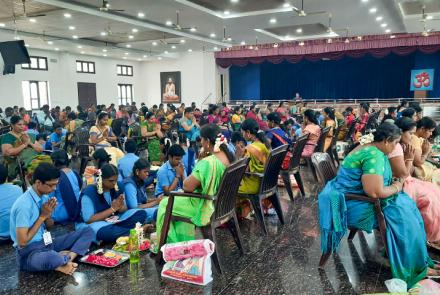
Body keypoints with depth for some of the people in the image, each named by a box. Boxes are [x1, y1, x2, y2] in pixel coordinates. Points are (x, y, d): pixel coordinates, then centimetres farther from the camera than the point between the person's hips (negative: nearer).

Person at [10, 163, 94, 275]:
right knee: (51, 258, -44)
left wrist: (48, 214, -5)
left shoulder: (44, 196, 4)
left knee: (87, 231, -3)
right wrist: (42, 216, -16)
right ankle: (66, 258, -10)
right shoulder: (24, 205, -21)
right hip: (30, 251, -8)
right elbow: (22, 242, -19)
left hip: (47, 243, 8)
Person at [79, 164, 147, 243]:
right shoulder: (89, 192, -19)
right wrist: (112, 209, -25)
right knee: (105, 232, -41)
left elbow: (124, 209, 4)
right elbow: (88, 219, -22)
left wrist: (121, 206, -22)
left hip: (114, 220, 6)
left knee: (141, 213, -10)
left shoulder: (117, 188, -2)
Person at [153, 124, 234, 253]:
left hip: (206, 207, -8)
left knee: (165, 204, 12)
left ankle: (166, 245, 25)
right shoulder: (228, 157, -4)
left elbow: (187, 186, -24)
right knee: (179, 201, 31)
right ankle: (185, 242, 37)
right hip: (221, 203, 9)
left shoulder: (208, 162, -30)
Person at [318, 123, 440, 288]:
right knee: (402, 214, -10)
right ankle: (416, 266, 6)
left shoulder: (369, 147, 8)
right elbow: (375, 192, -31)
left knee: (404, 203, 6)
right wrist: (395, 188, -12)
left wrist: (392, 186, 3)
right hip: (353, 204, -10)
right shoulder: (375, 156, -23)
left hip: (352, 196, 10)